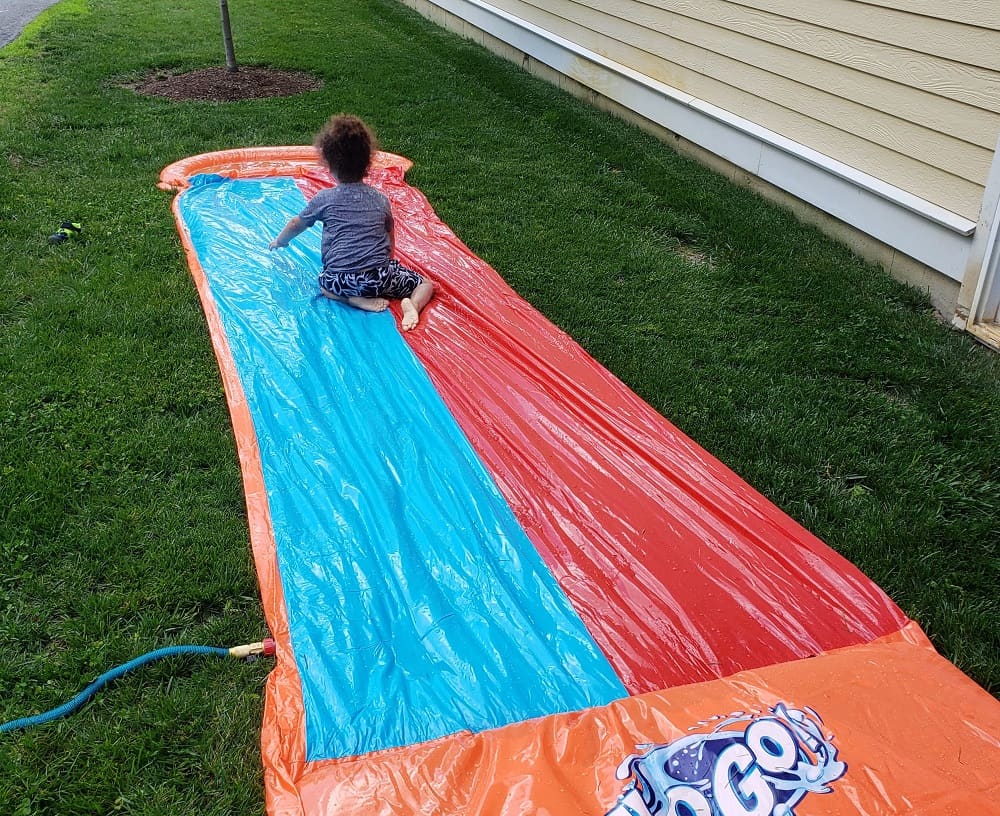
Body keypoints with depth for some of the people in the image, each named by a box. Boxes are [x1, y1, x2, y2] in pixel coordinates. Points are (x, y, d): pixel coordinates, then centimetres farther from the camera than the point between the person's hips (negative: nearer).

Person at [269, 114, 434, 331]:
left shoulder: (324, 199, 4)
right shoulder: (380, 199, 8)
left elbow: (296, 224, 21)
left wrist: (279, 241, 41)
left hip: (340, 280, 0)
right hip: (379, 277, 0)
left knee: (324, 281, 34)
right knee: (426, 283, 18)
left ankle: (355, 300, 4)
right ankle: (413, 305, -15)